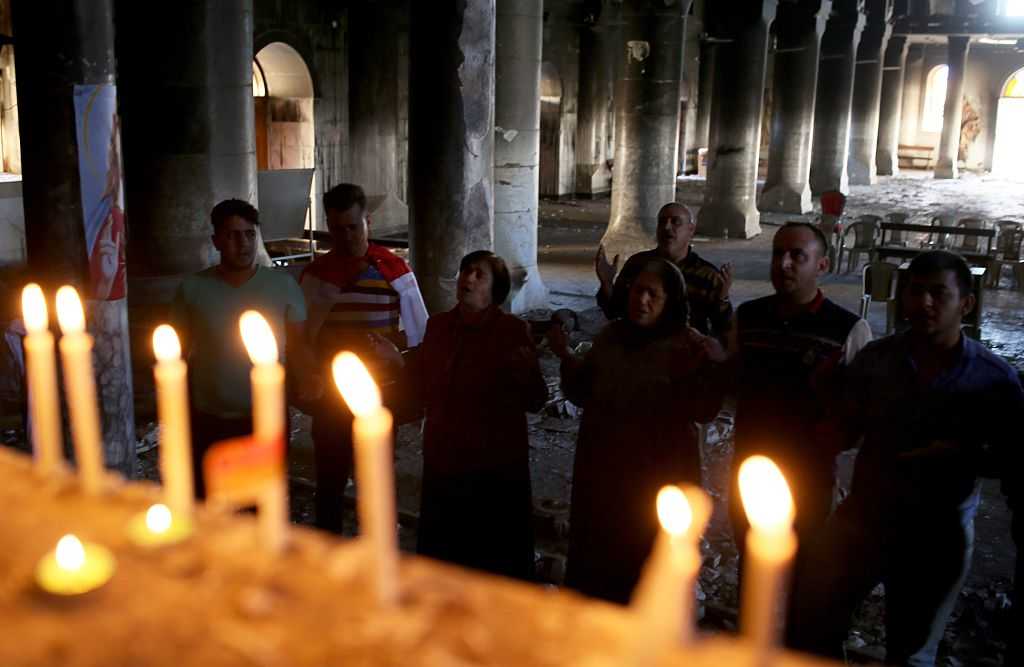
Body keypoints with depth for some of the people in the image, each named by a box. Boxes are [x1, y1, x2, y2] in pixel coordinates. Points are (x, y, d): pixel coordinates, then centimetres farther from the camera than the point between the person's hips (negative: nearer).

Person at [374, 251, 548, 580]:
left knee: (496, 553, 8)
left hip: (496, 466, -5)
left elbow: (536, 402, -10)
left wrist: (525, 374, -29)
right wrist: (399, 361, 0)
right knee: (441, 551, 19)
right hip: (443, 461, 5)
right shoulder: (438, 325, 4)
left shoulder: (513, 330, -11)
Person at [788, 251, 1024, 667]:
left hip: (937, 534, -1)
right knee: (810, 625, 10)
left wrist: (963, 455, -22)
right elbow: (845, 431, 2)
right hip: (863, 517, 2)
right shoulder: (876, 358, -6)